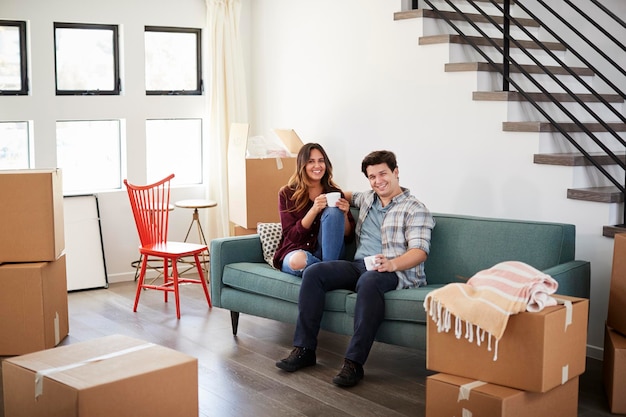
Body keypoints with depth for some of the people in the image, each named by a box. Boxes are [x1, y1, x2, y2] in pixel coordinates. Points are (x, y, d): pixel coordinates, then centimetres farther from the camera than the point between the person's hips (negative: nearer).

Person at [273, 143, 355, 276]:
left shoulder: (335, 193, 5)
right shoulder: (287, 194, 0)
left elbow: (348, 235, 3)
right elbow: (291, 235, -9)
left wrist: (344, 214, -18)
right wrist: (314, 210, -22)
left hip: (329, 252, 2)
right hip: (295, 252, -2)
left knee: (333, 211, -23)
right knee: (298, 260, -39)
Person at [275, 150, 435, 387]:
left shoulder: (415, 209, 0)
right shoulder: (367, 199, 22)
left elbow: (419, 251, -14)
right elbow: (351, 196, 49)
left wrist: (392, 263, -32)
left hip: (396, 271, -6)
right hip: (360, 265, 7)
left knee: (368, 282, -40)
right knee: (313, 273, -16)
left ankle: (354, 363, -39)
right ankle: (304, 349, -17)